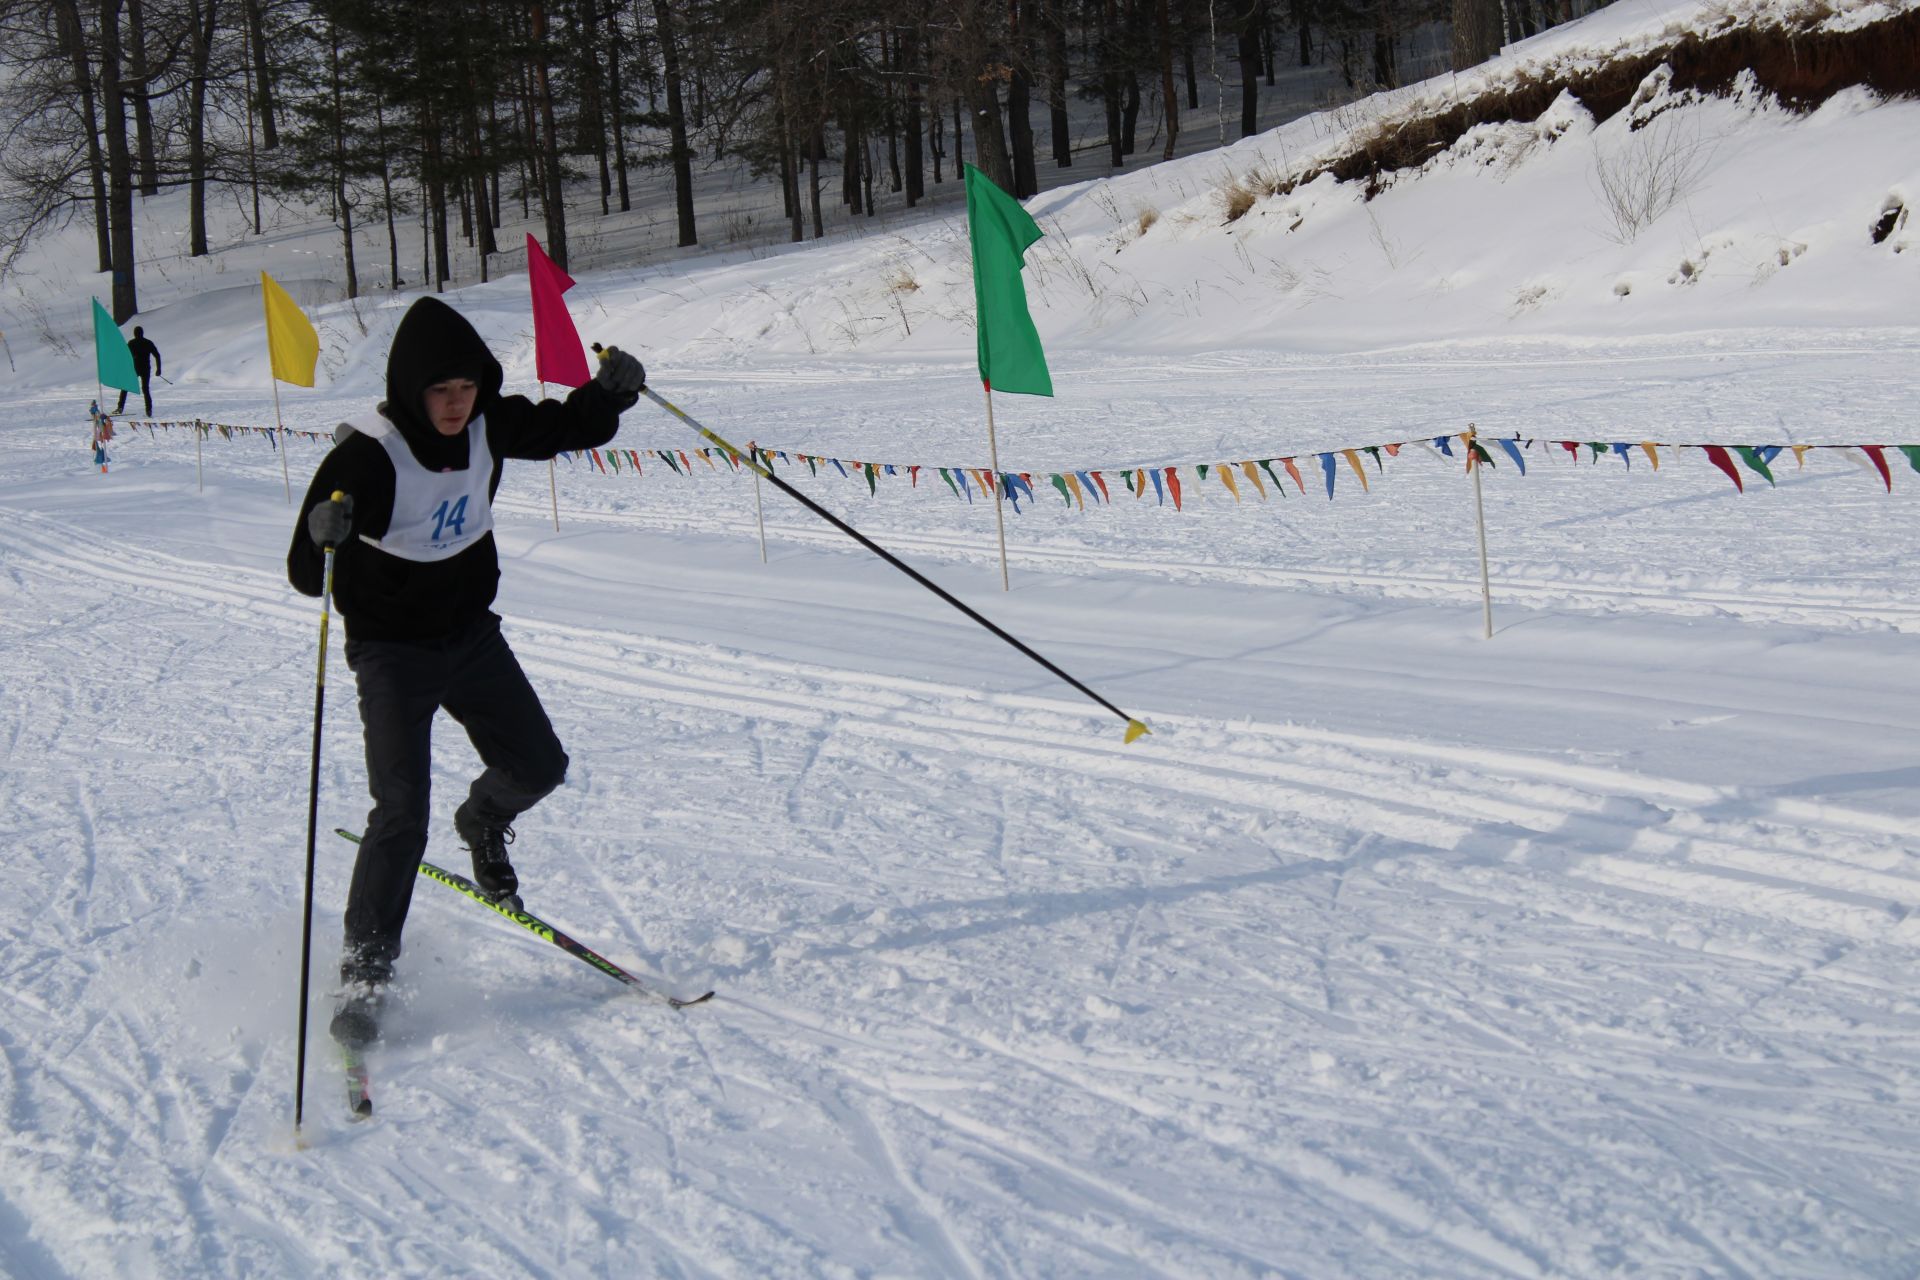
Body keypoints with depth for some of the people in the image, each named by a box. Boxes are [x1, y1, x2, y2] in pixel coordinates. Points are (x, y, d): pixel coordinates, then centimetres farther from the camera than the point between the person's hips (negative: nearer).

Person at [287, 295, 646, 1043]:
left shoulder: (488, 426, -9)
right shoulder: (367, 457, -26)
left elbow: (566, 428, 10)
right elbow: (307, 576, -27)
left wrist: (610, 392, -10)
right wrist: (324, 536, -50)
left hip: (472, 635, 6)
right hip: (392, 652, -6)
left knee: (538, 768, 12)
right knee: (402, 813, -15)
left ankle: (484, 823, 48)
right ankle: (364, 973, -3)